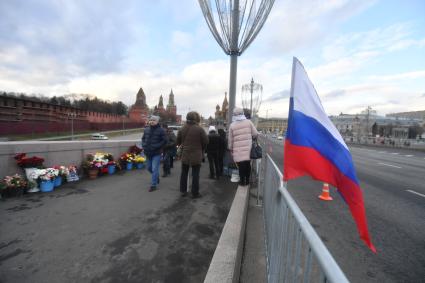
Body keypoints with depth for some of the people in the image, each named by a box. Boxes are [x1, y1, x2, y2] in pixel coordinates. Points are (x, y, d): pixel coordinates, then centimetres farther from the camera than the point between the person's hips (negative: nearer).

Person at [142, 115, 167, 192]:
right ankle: (156, 177, 46)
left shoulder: (161, 130, -11)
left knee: (154, 169, -6)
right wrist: (144, 145, -1)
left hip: (156, 153, -6)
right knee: (149, 168, 19)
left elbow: (164, 141, -12)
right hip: (148, 153, 6)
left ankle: (153, 185, 6)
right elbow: (143, 138, 17)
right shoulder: (146, 129, 5)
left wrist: (156, 147, -19)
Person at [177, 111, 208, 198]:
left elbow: (178, 141, 5)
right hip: (196, 155, -4)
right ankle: (195, 193, 13)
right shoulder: (199, 129, -13)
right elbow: (205, 141, -8)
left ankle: (183, 191, 25)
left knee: (184, 173, 16)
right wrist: (201, 149, 9)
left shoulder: (182, 129, -1)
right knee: (195, 174, 5)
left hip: (185, 154, 4)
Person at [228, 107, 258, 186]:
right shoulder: (249, 122, -1)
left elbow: (230, 139, 1)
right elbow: (255, 134, 0)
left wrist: (230, 148, 14)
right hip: (248, 148, 2)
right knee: (248, 164, 15)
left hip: (238, 149, -2)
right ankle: (247, 180, 27)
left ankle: (242, 181, 16)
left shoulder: (232, 125, -3)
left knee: (241, 165, 7)